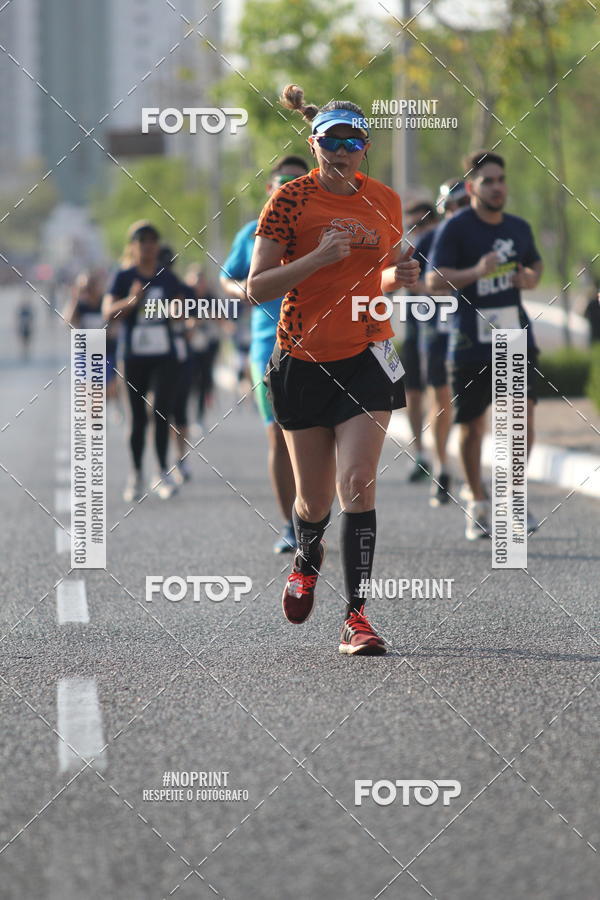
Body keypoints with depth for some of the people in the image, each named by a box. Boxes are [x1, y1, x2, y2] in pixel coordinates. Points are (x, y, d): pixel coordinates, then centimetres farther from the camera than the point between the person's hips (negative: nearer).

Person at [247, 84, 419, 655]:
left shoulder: (384, 201, 5)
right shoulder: (290, 200, -6)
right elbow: (257, 287, -10)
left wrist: (399, 275, -3)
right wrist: (318, 258, -23)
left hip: (367, 357, 1)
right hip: (303, 361, -1)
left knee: (356, 484, -14)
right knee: (315, 498, 8)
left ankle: (357, 615, -12)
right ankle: (306, 560, 43)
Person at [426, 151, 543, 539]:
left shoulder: (519, 227, 10)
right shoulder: (455, 228, -7)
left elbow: (536, 264, 27)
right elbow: (434, 280, -15)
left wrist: (531, 278, 4)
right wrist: (476, 272, -29)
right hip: (471, 343, -3)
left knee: (524, 413, -12)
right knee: (472, 427, 4)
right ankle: (478, 504, 22)